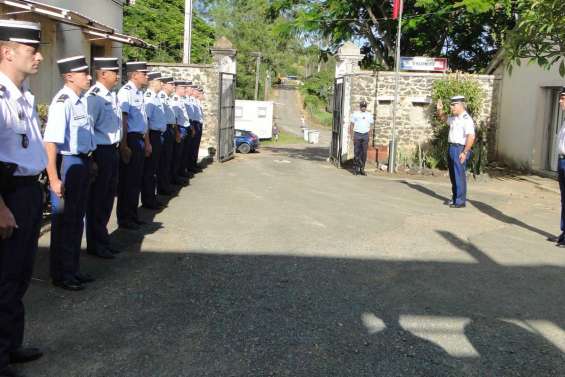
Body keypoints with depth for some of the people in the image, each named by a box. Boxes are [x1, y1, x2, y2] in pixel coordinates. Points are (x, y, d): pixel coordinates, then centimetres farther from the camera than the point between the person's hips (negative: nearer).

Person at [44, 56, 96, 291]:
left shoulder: (81, 100, 5)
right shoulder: (62, 102, -21)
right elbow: (50, 142, -26)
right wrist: (54, 179, -27)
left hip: (83, 162, 9)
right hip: (67, 164, -9)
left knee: (77, 219, 19)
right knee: (64, 221, 5)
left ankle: (72, 269, 35)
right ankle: (60, 275, 20)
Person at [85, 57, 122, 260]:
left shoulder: (113, 96, 10)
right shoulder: (94, 97, -17)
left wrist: (117, 149, 17)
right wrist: (90, 158, -18)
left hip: (112, 151, 9)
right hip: (100, 152, -9)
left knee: (108, 198, 18)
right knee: (96, 201, 4)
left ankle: (102, 240, 33)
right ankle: (95, 244, 18)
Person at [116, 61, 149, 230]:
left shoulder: (140, 93, 13)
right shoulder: (126, 92, -15)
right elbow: (123, 120, -20)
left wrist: (147, 142, 23)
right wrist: (124, 146, -22)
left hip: (140, 139, 9)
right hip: (131, 139, -9)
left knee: (136, 179, 16)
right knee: (128, 180, 0)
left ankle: (132, 215, 28)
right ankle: (124, 219, 11)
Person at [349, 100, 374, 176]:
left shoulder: (369, 115, 13)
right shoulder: (355, 114, 5)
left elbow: (370, 126, 15)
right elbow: (352, 124, 5)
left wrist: (369, 135, 6)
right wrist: (352, 135, -4)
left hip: (365, 135, 2)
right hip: (357, 134, -2)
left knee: (364, 153, 1)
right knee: (357, 152, -3)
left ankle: (362, 169, 8)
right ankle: (355, 169, 2)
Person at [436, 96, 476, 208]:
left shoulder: (467, 119, -15)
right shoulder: (454, 118, 14)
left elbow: (471, 137, -23)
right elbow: (444, 118, 34)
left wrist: (465, 152, -25)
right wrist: (440, 109, 14)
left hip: (460, 149, -9)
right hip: (452, 148, 9)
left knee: (459, 175, -6)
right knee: (453, 175, 15)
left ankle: (460, 201, 1)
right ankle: (455, 198, 26)